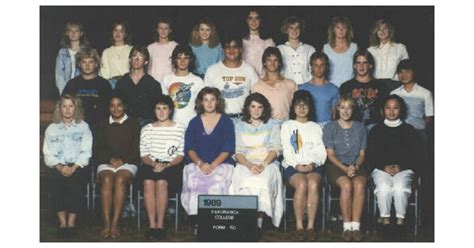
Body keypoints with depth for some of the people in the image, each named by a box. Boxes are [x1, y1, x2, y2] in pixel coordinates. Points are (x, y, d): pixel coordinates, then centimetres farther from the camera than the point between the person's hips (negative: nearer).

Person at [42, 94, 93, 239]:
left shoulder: (83, 127, 15)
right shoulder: (51, 129, 18)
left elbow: (85, 152, 4)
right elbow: (48, 154, 7)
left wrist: (74, 167, -12)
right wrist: (60, 167, -12)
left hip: (78, 166, -1)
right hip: (58, 167, 1)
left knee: (75, 182, -32)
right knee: (55, 181, -31)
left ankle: (71, 222, -29)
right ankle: (62, 222, -29)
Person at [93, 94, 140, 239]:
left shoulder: (133, 124, 13)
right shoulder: (102, 125, 20)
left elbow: (136, 149, 4)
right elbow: (97, 149, 10)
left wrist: (122, 160, -11)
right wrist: (110, 159, -9)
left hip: (127, 163, -1)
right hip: (106, 163, 2)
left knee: (120, 179, -34)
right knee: (107, 179, -32)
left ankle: (115, 224, -37)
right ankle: (106, 223, -38)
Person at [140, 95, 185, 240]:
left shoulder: (179, 129, 7)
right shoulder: (147, 129, 14)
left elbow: (180, 155, 3)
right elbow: (144, 155, 9)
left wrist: (167, 165, -14)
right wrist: (153, 164, -11)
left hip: (172, 166, -2)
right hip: (151, 165, 2)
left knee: (161, 182, -34)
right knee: (148, 182, -32)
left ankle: (160, 224, -27)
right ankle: (151, 224, -28)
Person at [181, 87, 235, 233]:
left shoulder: (226, 122, 10)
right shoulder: (194, 123, 16)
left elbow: (227, 149, 1)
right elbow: (189, 148, 7)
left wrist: (213, 165, -13)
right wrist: (200, 163, -12)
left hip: (221, 164, -1)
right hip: (197, 164, 1)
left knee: (217, 182, -34)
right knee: (194, 182, -31)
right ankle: (196, 223, -29)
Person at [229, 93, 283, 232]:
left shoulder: (272, 125, 15)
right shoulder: (239, 126, 17)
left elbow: (275, 149, 4)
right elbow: (238, 152, 6)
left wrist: (263, 165, -15)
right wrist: (249, 165, -15)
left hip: (268, 163, 0)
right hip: (245, 163, 1)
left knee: (263, 180, -36)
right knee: (245, 180, -35)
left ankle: (260, 215, -37)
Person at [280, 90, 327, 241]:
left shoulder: (315, 127, 21)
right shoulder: (287, 126, 16)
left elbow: (321, 152, 10)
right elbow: (287, 150, 4)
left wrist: (313, 164, -11)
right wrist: (297, 165, -13)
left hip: (313, 166, 1)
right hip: (293, 166, -1)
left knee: (313, 184, -32)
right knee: (302, 184, -33)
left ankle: (311, 226, -30)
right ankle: (299, 226, -27)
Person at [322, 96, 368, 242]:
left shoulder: (360, 127, 15)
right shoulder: (330, 127, 9)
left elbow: (362, 154, 12)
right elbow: (330, 154, 2)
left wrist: (356, 166, -10)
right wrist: (345, 169, -13)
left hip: (356, 166, 2)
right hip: (336, 165, -2)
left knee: (359, 185, -32)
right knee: (346, 185, -34)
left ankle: (356, 226, -31)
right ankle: (347, 226, -27)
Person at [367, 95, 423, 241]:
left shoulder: (409, 131, 10)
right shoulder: (376, 131, 12)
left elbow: (416, 157, 6)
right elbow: (371, 156, 8)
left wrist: (400, 167, -9)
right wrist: (384, 167, -9)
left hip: (404, 169, 0)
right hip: (381, 169, 1)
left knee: (400, 187, -33)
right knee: (384, 187, -32)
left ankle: (400, 222, -21)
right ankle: (385, 222, -21)